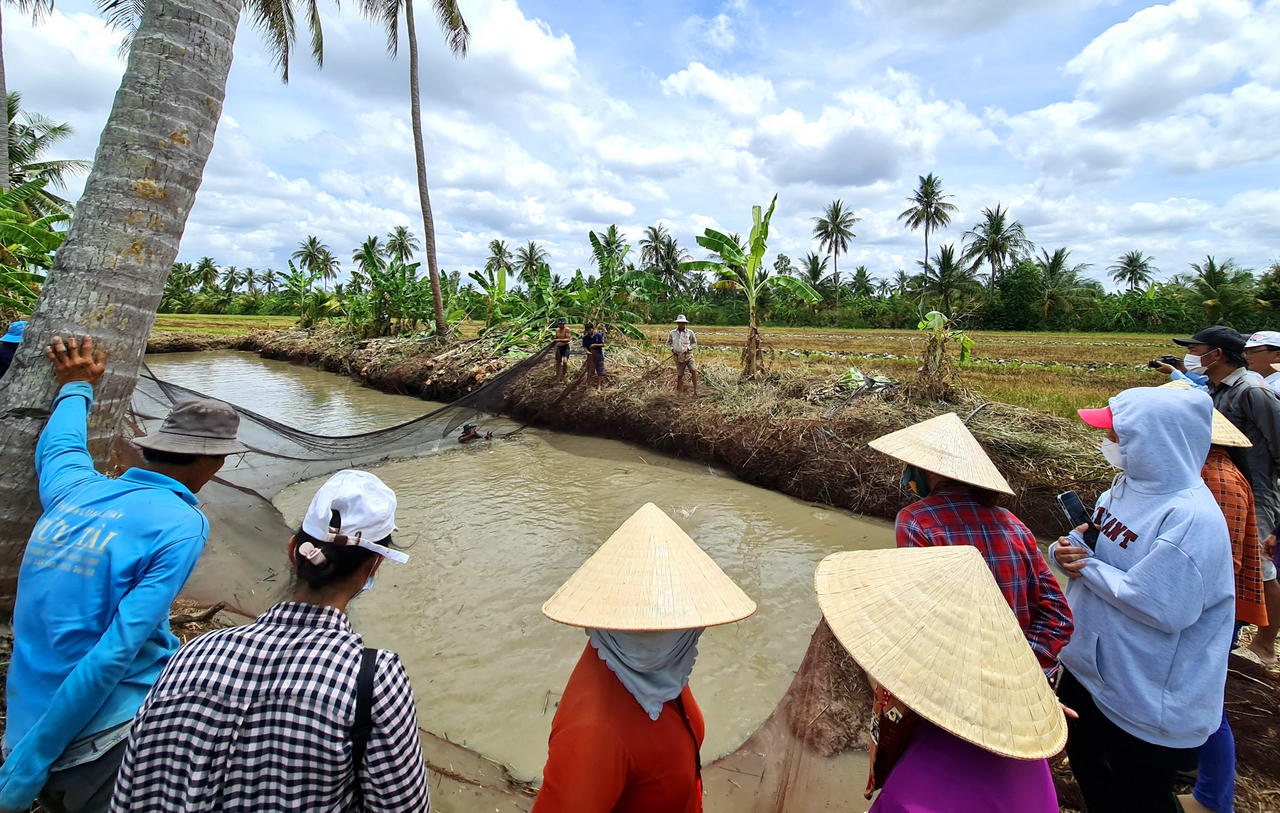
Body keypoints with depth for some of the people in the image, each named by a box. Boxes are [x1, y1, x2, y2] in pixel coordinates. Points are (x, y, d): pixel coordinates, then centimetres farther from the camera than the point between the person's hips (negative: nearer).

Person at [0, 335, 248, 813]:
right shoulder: (180, 525, -15)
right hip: (107, 750, -8)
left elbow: (58, 446, 28)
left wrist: (76, 387, 44)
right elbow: (114, 656, -20)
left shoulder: (73, 489, 4)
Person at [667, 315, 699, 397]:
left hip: (688, 356, -1)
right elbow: (668, 343, 12)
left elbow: (694, 343, 5)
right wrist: (672, 349, -7)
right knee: (679, 375, 6)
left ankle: (695, 391, -11)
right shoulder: (672, 333, 3)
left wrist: (688, 348, -12)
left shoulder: (690, 332, -1)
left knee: (693, 371, -19)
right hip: (678, 358, 1)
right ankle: (680, 392, 24)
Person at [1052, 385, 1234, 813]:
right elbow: (1094, 546, 9)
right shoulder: (1126, 486, -1)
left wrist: (1087, 568, -21)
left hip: (1148, 706, -7)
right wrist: (1066, 549, -13)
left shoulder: (1192, 519, -27)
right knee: (1084, 762, 27)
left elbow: (1163, 608, -31)